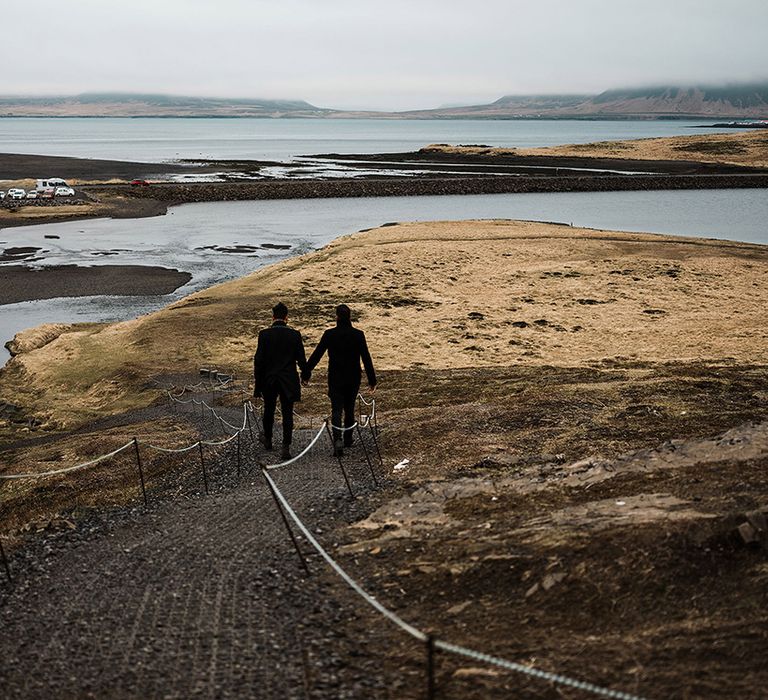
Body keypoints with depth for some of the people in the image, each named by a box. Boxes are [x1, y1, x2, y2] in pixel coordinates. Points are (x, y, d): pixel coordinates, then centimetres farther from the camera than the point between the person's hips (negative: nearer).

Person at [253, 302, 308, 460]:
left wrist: (257, 382, 1)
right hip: (289, 381, 0)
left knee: (269, 411, 20)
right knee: (287, 414, 3)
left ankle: (268, 440, 36)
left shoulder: (264, 334, -9)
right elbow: (301, 359, -3)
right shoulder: (295, 334, -8)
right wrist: (306, 374, 17)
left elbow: (258, 360, -8)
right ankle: (286, 447, -3)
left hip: (268, 380, 1)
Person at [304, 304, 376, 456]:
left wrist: (306, 373, 6)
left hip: (335, 379, -1)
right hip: (353, 379, 2)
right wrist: (372, 380, -1)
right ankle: (348, 439, 28)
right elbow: (366, 358, -7)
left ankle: (337, 440, -20)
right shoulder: (358, 335, -8)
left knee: (336, 410, -1)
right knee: (349, 409, 18)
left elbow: (316, 355, -5)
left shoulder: (329, 335, -10)